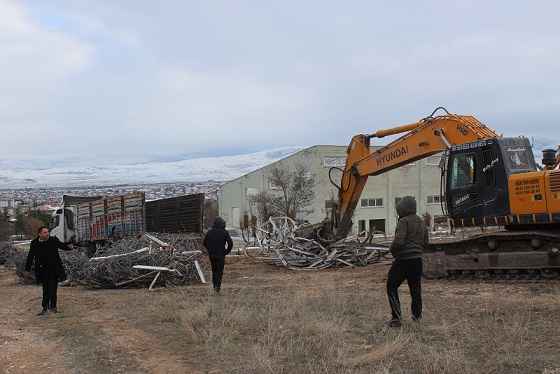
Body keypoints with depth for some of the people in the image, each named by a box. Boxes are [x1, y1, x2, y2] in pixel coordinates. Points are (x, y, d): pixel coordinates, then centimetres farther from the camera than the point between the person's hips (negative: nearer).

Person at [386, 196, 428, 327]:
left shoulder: (404, 221, -15)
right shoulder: (421, 222, 10)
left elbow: (398, 241, -24)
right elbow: (425, 242, 16)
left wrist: (393, 251, -6)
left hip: (403, 259, -7)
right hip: (417, 259, 7)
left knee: (392, 287, 3)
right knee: (415, 287, 19)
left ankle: (396, 317, -3)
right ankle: (417, 315, 28)